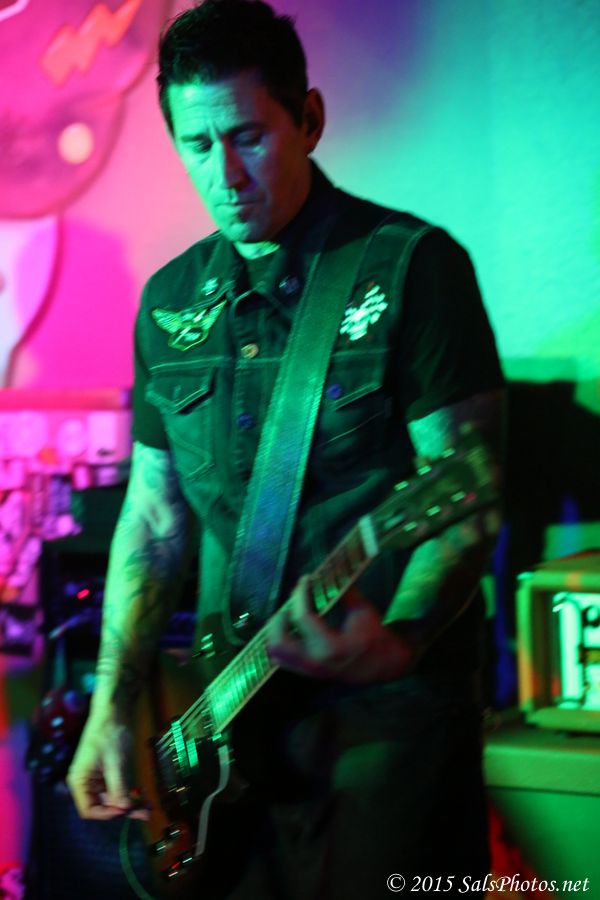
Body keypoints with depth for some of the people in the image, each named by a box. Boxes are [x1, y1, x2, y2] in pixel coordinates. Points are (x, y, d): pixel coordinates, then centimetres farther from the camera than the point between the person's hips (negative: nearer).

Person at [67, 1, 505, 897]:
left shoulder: (411, 266, -7)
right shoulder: (171, 300, 11)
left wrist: (396, 642, -28)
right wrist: (113, 704, 8)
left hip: (389, 710, -5)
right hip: (231, 720, 5)